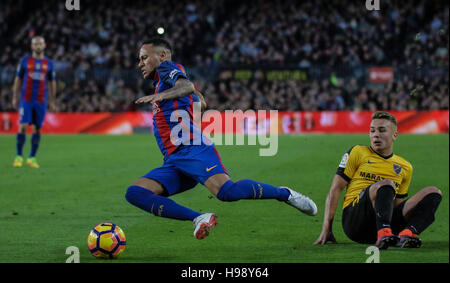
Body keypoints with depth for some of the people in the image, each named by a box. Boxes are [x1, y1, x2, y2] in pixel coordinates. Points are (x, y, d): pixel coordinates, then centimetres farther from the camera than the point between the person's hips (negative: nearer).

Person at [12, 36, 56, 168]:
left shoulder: (48, 63, 7)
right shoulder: (25, 60, 4)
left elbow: (52, 83, 14)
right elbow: (18, 79, 8)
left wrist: (52, 101, 9)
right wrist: (15, 98, 3)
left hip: (41, 101, 2)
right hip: (26, 100, -2)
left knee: (37, 129, 2)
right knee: (23, 127, -10)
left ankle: (32, 158, 8)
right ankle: (19, 157, -1)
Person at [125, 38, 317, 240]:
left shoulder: (167, 67, 8)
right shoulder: (162, 82, 34)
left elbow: (187, 86, -17)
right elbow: (200, 102, 47)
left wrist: (161, 95, -33)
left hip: (193, 150, -10)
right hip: (173, 163, 10)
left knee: (226, 191, -31)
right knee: (134, 193, -13)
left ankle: (285, 194, -4)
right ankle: (199, 219, -23)